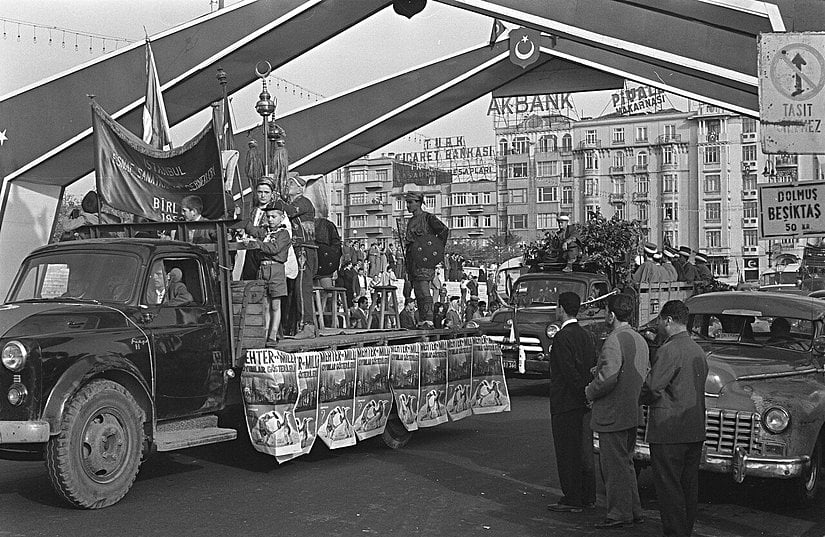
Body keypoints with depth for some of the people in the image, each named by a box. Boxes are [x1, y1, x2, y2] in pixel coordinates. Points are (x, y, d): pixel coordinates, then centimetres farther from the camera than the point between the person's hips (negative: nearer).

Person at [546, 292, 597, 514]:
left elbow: (570, 371, -22)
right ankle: (588, 496, 22)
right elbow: (593, 367, 12)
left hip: (566, 403, -9)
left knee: (568, 452, -2)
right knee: (585, 451, 15)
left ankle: (572, 500, 2)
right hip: (584, 404, 9)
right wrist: (588, 393, 9)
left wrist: (584, 393, -15)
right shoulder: (586, 336, 11)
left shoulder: (562, 337, -16)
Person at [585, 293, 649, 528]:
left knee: (614, 465, -1)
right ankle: (634, 510, 24)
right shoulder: (640, 340, 10)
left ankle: (620, 513, 5)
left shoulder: (614, 341, -19)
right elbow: (646, 375, 17)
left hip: (612, 414, -9)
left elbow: (608, 378, -26)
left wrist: (590, 392, -9)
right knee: (625, 462, 18)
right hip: (632, 413, 9)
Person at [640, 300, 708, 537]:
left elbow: (653, 387, -20)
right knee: (689, 484, 13)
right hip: (696, 430, 9)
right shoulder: (698, 351, 12)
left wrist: (639, 400, 1)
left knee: (669, 486, -2)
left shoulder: (669, 350, -16)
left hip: (669, 431, -8)